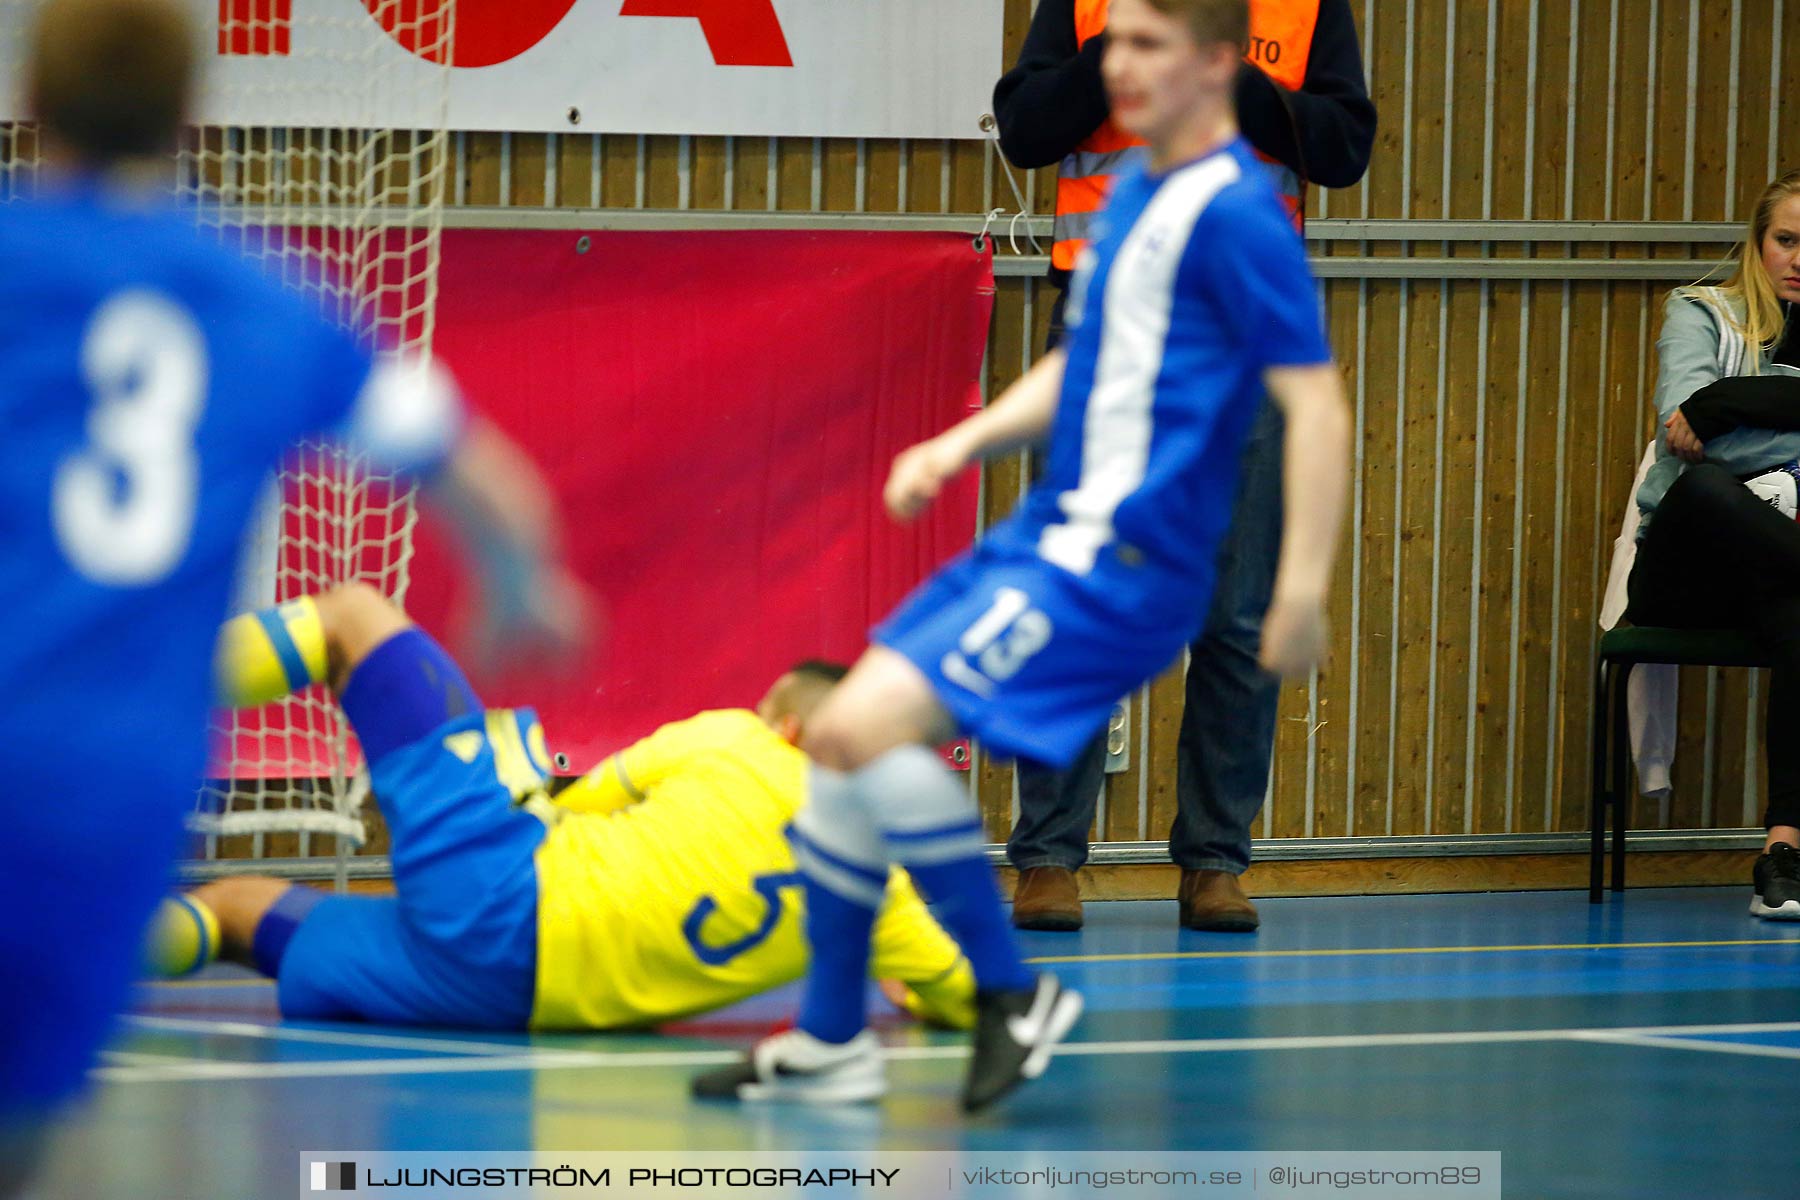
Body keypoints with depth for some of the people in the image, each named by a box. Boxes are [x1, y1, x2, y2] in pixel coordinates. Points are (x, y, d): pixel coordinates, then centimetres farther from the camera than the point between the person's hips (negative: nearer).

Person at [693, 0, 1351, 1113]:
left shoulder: (1236, 215, -13)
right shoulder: (1133, 193, 15)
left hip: (1118, 564, -10)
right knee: (842, 739, 11)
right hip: (1047, 533, 10)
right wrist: (963, 442, 13)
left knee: (864, 727, -21)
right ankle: (832, 1042, 21)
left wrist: (1303, 592, -24)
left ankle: (1013, 994, -9)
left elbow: (1318, 404, -17)